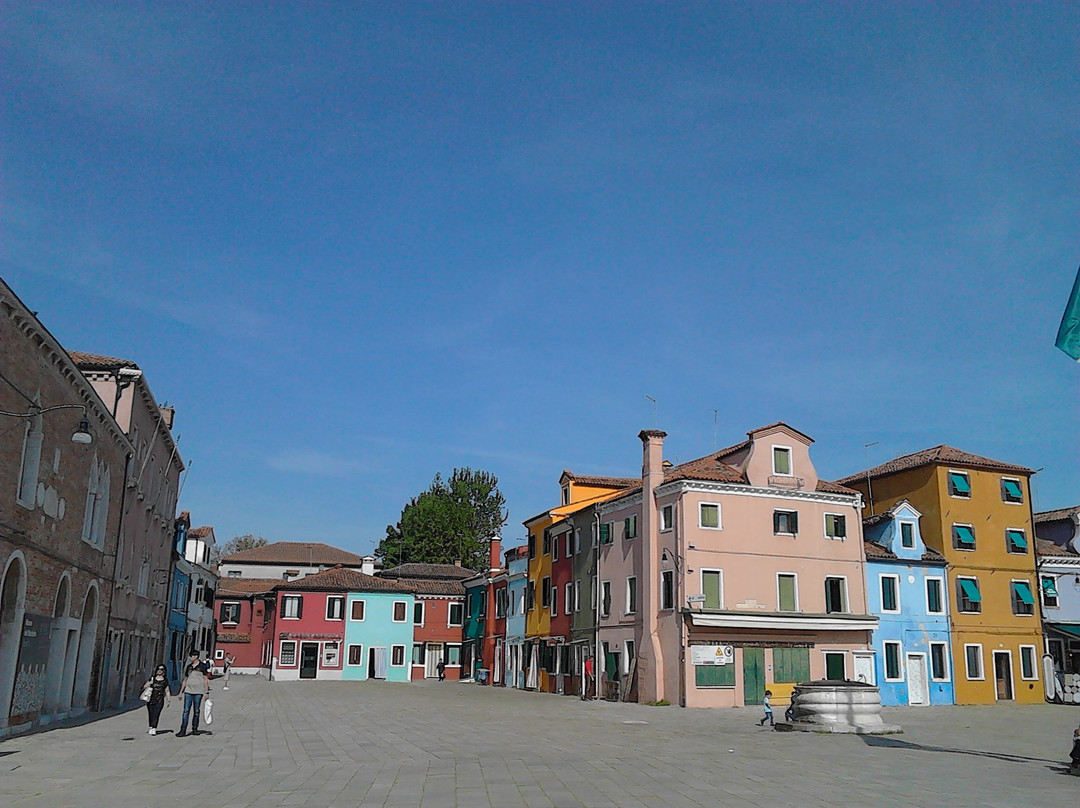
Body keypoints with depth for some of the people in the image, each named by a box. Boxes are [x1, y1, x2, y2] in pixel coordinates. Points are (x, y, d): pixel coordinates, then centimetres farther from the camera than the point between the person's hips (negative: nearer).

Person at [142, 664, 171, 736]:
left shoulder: (165, 680, 8)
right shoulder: (152, 678, 11)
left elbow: (167, 691, 12)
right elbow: (144, 687, 11)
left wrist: (169, 700, 8)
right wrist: (149, 684, -9)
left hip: (159, 700, -2)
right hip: (150, 699, 2)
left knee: (156, 714, -12)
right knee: (151, 714, 5)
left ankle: (153, 729, -18)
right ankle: (151, 727, 18)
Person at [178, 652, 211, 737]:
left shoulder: (202, 666, -3)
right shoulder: (188, 667, 10)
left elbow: (205, 680, -2)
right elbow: (185, 680, 17)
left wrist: (206, 692, -5)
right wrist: (181, 691, 15)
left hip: (198, 691, -3)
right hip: (188, 691, 3)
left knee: (196, 711, 5)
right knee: (186, 711, -4)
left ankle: (195, 729, 14)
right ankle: (183, 730, -5)